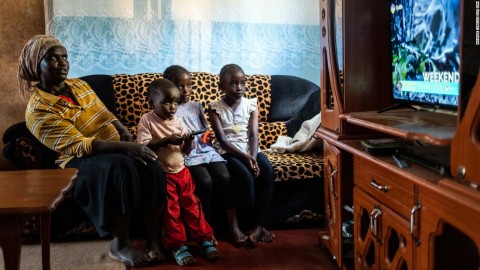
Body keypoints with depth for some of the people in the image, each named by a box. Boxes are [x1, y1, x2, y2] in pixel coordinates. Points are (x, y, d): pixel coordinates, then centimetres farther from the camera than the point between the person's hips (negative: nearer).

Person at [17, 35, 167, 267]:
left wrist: (127, 137, -7)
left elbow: (107, 116, 14)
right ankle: (120, 245, -25)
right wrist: (125, 148, -29)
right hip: (79, 161, -6)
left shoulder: (80, 85, 13)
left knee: (150, 166, -26)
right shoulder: (38, 110, -10)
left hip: (114, 149, 6)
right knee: (121, 167, -38)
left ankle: (154, 239, -19)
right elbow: (79, 146, -20)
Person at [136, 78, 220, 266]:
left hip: (181, 171, 4)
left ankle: (204, 239, 11)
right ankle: (177, 246, 5)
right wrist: (167, 139, -25)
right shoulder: (147, 120, -7)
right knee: (171, 209, -4)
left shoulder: (178, 121, 5)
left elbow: (185, 151, 8)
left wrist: (188, 142, -15)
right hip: (161, 174, -4)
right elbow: (143, 146, -19)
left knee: (192, 204, 4)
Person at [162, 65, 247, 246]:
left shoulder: (197, 106, 17)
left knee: (224, 178, -20)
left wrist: (210, 135, 0)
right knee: (205, 182, -28)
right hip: (188, 155, -4)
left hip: (206, 150, 4)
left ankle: (233, 226, -15)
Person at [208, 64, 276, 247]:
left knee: (267, 170, -27)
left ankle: (258, 224, -24)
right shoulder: (215, 108, -2)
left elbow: (253, 136, -3)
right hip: (229, 152, -3)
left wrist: (253, 157, -22)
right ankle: (259, 225, -17)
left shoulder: (251, 105, 6)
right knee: (246, 176, -31)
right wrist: (245, 157, -23)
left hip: (250, 150, 3)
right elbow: (222, 140, -11)